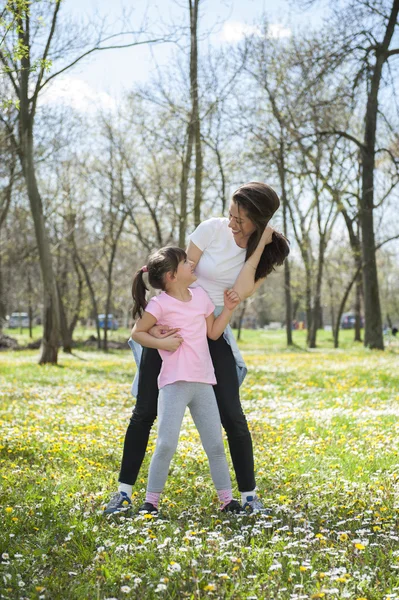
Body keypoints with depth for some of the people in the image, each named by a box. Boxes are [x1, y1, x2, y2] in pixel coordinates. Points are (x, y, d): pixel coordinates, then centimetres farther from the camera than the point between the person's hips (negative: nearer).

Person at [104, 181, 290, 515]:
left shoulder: (266, 253, -5)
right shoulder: (213, 229, -13)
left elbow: (240, 293, -20)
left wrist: (259, 247, -20)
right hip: (172, 325, -2)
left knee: (232, 416, -4)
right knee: (145, 411, -1)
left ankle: (249, 496, 8)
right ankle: (124, 492, 10)